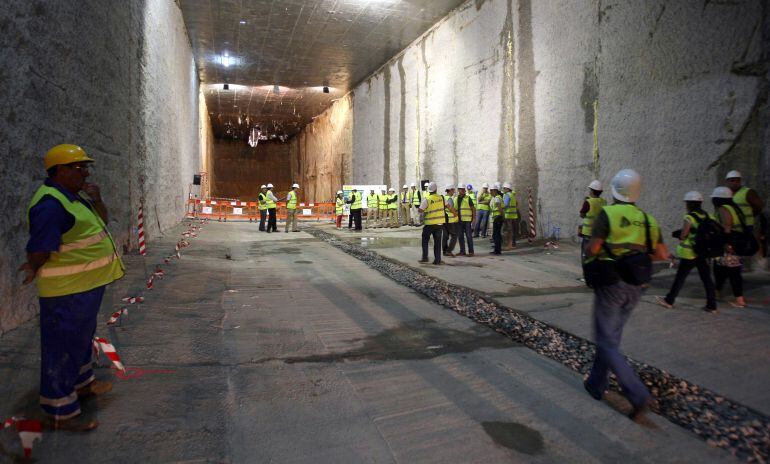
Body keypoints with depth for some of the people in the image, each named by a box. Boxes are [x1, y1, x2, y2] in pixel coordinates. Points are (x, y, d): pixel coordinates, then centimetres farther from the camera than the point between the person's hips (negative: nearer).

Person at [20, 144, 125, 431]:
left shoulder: (75, 195, 9)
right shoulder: (50, 204, -22)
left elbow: (101, 221, 16)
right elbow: (39, 249, -25)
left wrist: (96, 200, 0)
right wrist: (35, 268, -9)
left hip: (87, 285, 10)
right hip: (68, 291, -10)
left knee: (82, 338, 24)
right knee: (63, 348, 1)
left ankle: (81, 383, 43)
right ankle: (60, 413, 13)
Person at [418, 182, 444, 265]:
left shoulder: (426, 199, -13)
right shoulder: (441, 198, 0)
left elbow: (420, 210, -17)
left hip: (429, 223, -3)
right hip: (439, 223, 3)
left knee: (425, 240, 12)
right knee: (437, 242, 8)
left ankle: (425, 257, 11)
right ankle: (437, 259, 7)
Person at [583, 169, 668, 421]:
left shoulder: (607, 213, -11)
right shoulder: (646, 218, 6)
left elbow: (592, 249, -19)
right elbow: (662, 254, 5)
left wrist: (589, 257, 2)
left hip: (611, 284, -6)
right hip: (634, 287, 6)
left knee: (607, 343, 1)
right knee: (611, 338, 19)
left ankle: (639, 395, -8)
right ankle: (596, 385, 29)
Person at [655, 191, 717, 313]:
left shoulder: (689, 217, -15)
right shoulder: (707, 216, 5)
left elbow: (682, 236, -13)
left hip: (690, 254, -6)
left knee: (680, 278, 5)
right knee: (706, 278, 9)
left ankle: (669, 301, 16)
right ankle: (712, 305, 11)